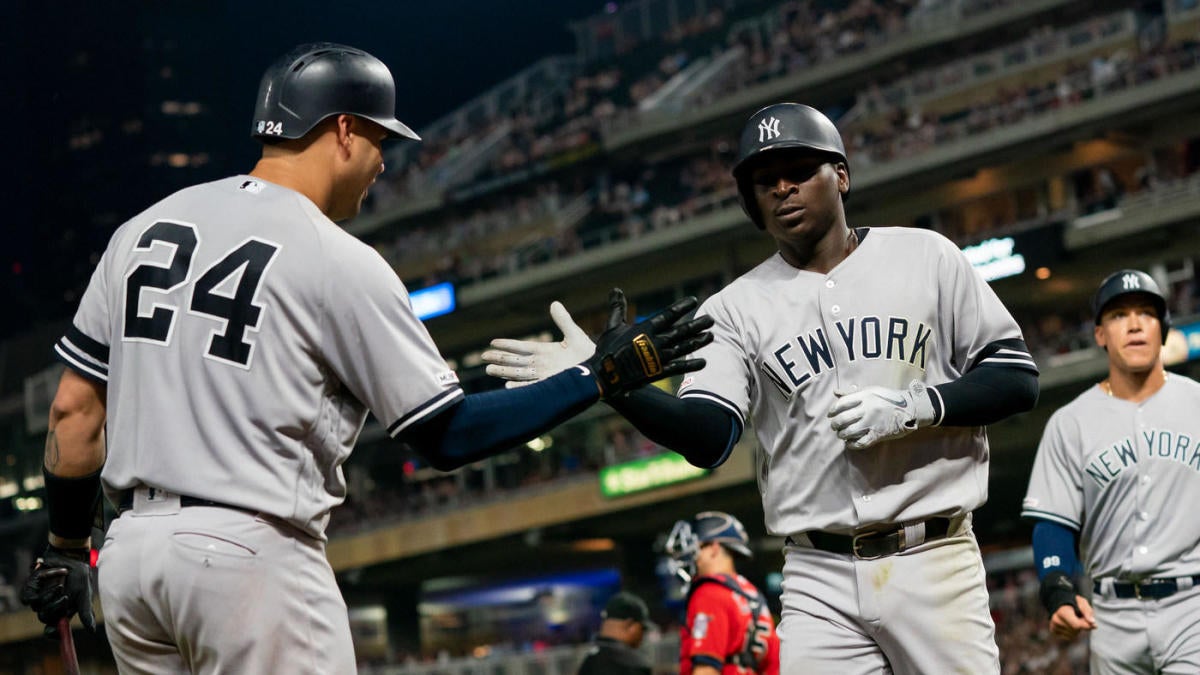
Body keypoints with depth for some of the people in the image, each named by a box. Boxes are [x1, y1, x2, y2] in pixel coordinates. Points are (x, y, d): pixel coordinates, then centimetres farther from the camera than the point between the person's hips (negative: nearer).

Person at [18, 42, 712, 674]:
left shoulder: (144, 229, 11)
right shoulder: (342, 263, -7)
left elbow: (74, 409, 11)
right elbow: (447, 435, -6)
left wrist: (66, 548, 21)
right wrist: (605, 376, -1)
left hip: (132, 546, 7)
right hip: (252, 550, -7)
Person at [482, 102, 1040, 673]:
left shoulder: (925, 256, 5)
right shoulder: (737, 308, 7)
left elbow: (1018, 379, 3)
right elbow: (707, 438, -7)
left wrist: (912, 406, -12)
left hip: (932, 561, -1)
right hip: (819, 582, 1)